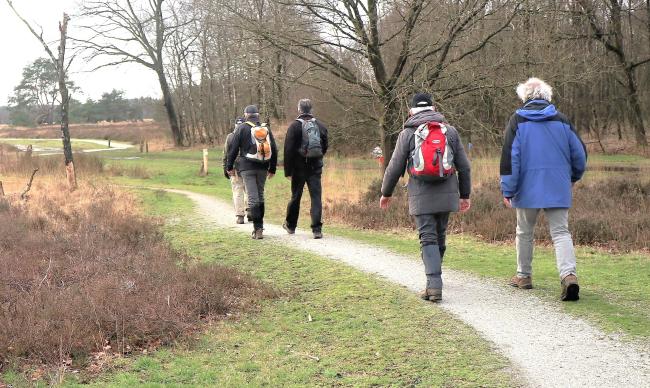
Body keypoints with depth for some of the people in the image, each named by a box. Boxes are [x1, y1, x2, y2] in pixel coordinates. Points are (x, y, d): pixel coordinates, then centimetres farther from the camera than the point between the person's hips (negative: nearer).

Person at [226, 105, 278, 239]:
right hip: (263, 167, 4)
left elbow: (233, 148, -2)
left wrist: (229, 166, 7)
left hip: (247, 167, -4)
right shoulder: (266, 128, 9)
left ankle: (258, 229, -12)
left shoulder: (242, 128, -3)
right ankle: (259, 226, 21)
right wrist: (272, 169, 19)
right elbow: (274, 150, 12)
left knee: (252, 197, -6)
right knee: (260, 195, 15)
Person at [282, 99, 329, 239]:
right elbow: (325, 148, 12)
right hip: (316, 168, 2)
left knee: (295, 197, 12)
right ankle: (317, 229, -9)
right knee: (316, 197, -1)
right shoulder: (321, 126, 5)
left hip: (299, 168, -2)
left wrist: (288, 171, -5)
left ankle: (290, 225, 28)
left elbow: (288, 150, -9)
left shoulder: (294, 126, -7)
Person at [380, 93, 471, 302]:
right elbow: (464, 167, 9)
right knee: (440, 237, 16)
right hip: (446, 195, 3)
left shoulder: (408, 133, 0)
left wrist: (386, 193, 15)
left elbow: (395, 167, 2)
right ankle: (433, 277, 31)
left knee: (428, 238, -3)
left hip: (421, 196, -3)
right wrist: (465, 194, 18)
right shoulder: (450, 131, 8)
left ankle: (434, 285, -14)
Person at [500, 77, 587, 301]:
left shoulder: (518, 120, -1)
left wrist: (507, 190, -4)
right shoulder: (561, 120, 6)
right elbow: (580, 152, 9)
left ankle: (524, 276, 25)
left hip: (528, 190, -1)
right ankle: (569, 274, -19)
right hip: (558, 189, 1)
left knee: (525, 232, 15)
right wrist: (574, 176, 27)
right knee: (561, 232, 1)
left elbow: (510, 157, -7)